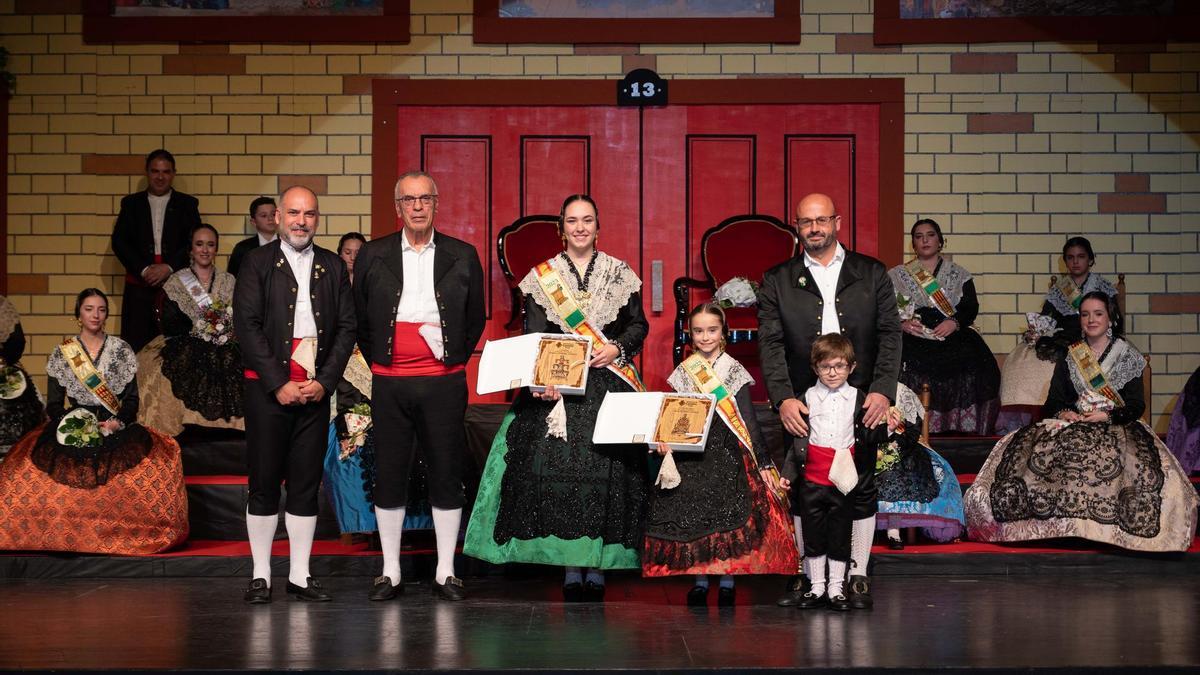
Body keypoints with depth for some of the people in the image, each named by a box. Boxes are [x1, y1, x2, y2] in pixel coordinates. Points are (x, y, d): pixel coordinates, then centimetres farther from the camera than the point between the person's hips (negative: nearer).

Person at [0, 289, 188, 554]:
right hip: (73, 427, 0)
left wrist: (117, 423, -11)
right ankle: (63, 533, -12)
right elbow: (54, 403, 7)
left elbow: (132, 400, 7)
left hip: (117, 427, 0)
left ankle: (121, 536, -17)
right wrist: (72, 424, -12)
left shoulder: (122, 350, 9)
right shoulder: (62, 353, 9)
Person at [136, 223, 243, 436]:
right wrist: (202, 325, -9)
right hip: (185, 355, -2)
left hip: (225, 356, 2)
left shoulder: (229, 282, 15)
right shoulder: (176, 283, 7)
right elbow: (169, 327, -2)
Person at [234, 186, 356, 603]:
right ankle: (261, 576, 7)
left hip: (316, 390, 3)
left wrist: (325, 381, -3)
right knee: (264, 483, 0)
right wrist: (278, 383, -11)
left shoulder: (332, 267, 12)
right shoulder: (257, 263, 3)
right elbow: (246, 326, -5)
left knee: (306, 484, 5)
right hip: (267, 388, -3)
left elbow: (347, 327, 9)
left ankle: (300, 576, 11)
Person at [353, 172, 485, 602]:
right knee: (389, 475, 4)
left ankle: (445, 573, 10)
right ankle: (390, 573, 12)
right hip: (389, 383, 0)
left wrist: (456, 360, 6)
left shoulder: (463, 256, 5)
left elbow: (476, 318, 12)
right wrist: (376, 362, 8)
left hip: (444, 381, 0)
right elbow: (359, 318, 12)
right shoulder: (373, 256, 5)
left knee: (446, 474, 2)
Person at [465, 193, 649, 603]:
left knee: (605, 471, -6)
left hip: (609, 388, 0)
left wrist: (617, 349, -9)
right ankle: (570, 567, 0)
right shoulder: (541, 277, 7)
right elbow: (534, 337, 0)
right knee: (558, 471, -7)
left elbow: (639, 325, 10)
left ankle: (597, 565, 1)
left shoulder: (620, 274, 8)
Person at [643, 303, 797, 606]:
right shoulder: (684, 372, 7)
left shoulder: (734, 370, 1)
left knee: (730, 512, -6)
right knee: (693, 513, 0)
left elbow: (748, 419, 0)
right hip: (691, 454, 2)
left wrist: (763, 462, -4)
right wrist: (665, 440, -10)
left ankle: (727, 580, 5)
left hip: (727, 452, -2)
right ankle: (700, 579, 11)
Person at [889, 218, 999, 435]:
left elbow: (971, 307, 7)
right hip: (913, 341, -1)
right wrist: (903, 323, -13)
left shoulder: (958, 274, 17)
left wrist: (954, 322, -12)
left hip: (952, 337, 1)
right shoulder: (897, 275, 15)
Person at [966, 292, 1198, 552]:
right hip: (1071, 425, 2)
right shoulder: (1069, 357, 18)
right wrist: (1063, 413, -9)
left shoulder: (1127, 356, 9)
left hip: (1117, 425, -2)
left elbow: (1137, 405, 2)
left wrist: (1107, 415, -15)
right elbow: (1053, 401, 14)